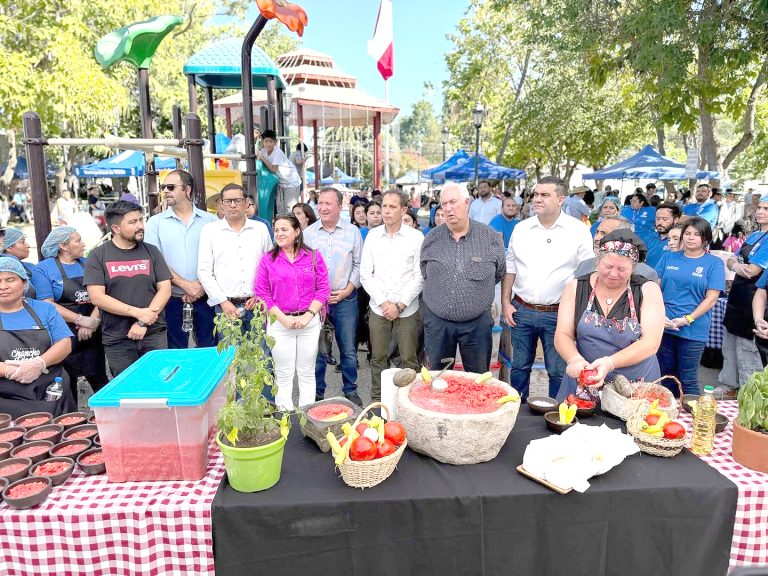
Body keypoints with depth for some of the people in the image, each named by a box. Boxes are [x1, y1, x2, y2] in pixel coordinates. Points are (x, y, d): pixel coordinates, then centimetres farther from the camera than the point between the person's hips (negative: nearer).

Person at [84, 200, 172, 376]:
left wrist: (143, 322, -11)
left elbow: (165, 289, 0)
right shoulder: (98, 256, 0)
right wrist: (137, 312, -16)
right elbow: (96, 297, -9)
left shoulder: (151, 251, 6)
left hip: (155, 334, 2)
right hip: (117, 339, -1)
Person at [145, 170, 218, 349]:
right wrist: (186, 285, -11)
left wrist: (202, 286, -10)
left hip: (205, 297, 0)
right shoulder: (156, 222, 5)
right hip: (172, 299, 0)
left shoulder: (210, 220, 4)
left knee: (209, 350, 6)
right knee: (176, 352, 8)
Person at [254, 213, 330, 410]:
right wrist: (283, 318, -11)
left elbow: (323, 289, 0)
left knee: (307, 372, 10)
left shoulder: (313, 257, 2)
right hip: (279, 323, 0)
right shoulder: (267, 259, 2)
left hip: (310, 322, 0)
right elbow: (261, 293, -2)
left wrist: (307, 316, -11)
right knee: (283, 373, 8)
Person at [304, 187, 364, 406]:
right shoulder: (308, 233, 3)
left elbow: (359, 265, 2)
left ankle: (350, 390, 24)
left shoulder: (352, 231, 0)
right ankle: (317, 392, 24)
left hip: (346, 299, 0)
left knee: (349, 350, 8)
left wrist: (347, 290, -7)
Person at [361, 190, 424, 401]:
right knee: (378, 358, 10)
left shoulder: (416, 237, -4)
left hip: (407, 310, -2)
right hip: (378, 308, 2)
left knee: (409, 359, 4)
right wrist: (383, 302, -6)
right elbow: (366, 274, 3)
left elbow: (419, 276, -5)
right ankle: (377, 399, 24)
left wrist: (399, 305, -10)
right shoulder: (372, 236, 3)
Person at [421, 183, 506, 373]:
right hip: (437, 322, 1)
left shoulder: (491, 237, -4)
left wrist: (475, 290, 10)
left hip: (477, 323, -1)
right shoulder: (431, 239, 0)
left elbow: (499, 274, 8)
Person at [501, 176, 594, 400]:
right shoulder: (521, 228, 5)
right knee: (519, 367, 14)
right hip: (522, 311, 3)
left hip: (559, 314, -3)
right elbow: (510, 268, 11)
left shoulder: (579, 230, -5)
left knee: (558, 372, 8)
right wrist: (506, 303, 5)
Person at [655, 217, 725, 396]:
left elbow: (711, 298, -6)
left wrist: (687, 319, -15)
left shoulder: (714, 263, 0)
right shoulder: (669, 258, 7)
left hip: (693, 332, -3)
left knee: (688, 380, 6)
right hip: (663, 327, 3)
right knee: (666, 376, 15)